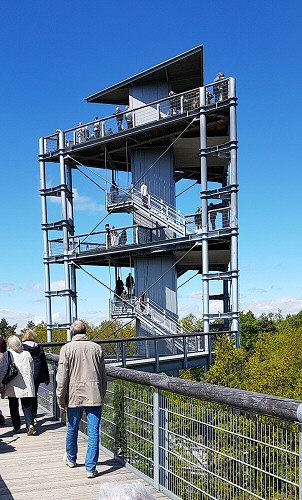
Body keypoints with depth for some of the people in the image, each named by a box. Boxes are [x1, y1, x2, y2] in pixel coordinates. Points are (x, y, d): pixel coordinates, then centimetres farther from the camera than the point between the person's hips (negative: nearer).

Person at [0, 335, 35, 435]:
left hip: (13, 387, -2)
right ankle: (30, 424, -15)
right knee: (27, 405, 4)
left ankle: (16, 427, 18)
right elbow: (32, 370, 13)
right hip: (27, 386, 2)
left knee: (13, 407, 13)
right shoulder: (27, 354, 4)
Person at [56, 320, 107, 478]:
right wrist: (102, 395, 18)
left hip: (74, 395, 0)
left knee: (72, 429, 18)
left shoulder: (67, 348, -2)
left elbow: (62, 376, -5)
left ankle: (71, 458, 38)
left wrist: (61, 398, 2)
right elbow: (103, 375, 9)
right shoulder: (96, 348, 4)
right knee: (94, 432, 2)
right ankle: (91, 468, 1)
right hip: (95, 396, 0)